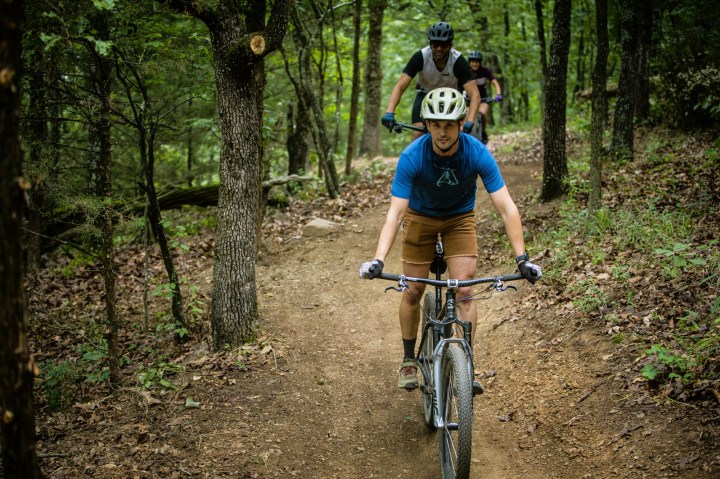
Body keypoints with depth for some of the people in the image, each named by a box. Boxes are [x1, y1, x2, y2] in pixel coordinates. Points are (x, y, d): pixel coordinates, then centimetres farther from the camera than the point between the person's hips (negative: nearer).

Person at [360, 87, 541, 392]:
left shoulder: (477, 153, -30)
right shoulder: (412, 157, -32)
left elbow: (506, 208, -30)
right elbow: (395, 213, -34)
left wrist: (521, 258, -38)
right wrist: (378, 261, -46)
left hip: (460, 218, 0)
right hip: (421, 217, 0)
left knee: (464, 293, -11)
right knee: (413, 292, 2)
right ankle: (409, 360, 22)